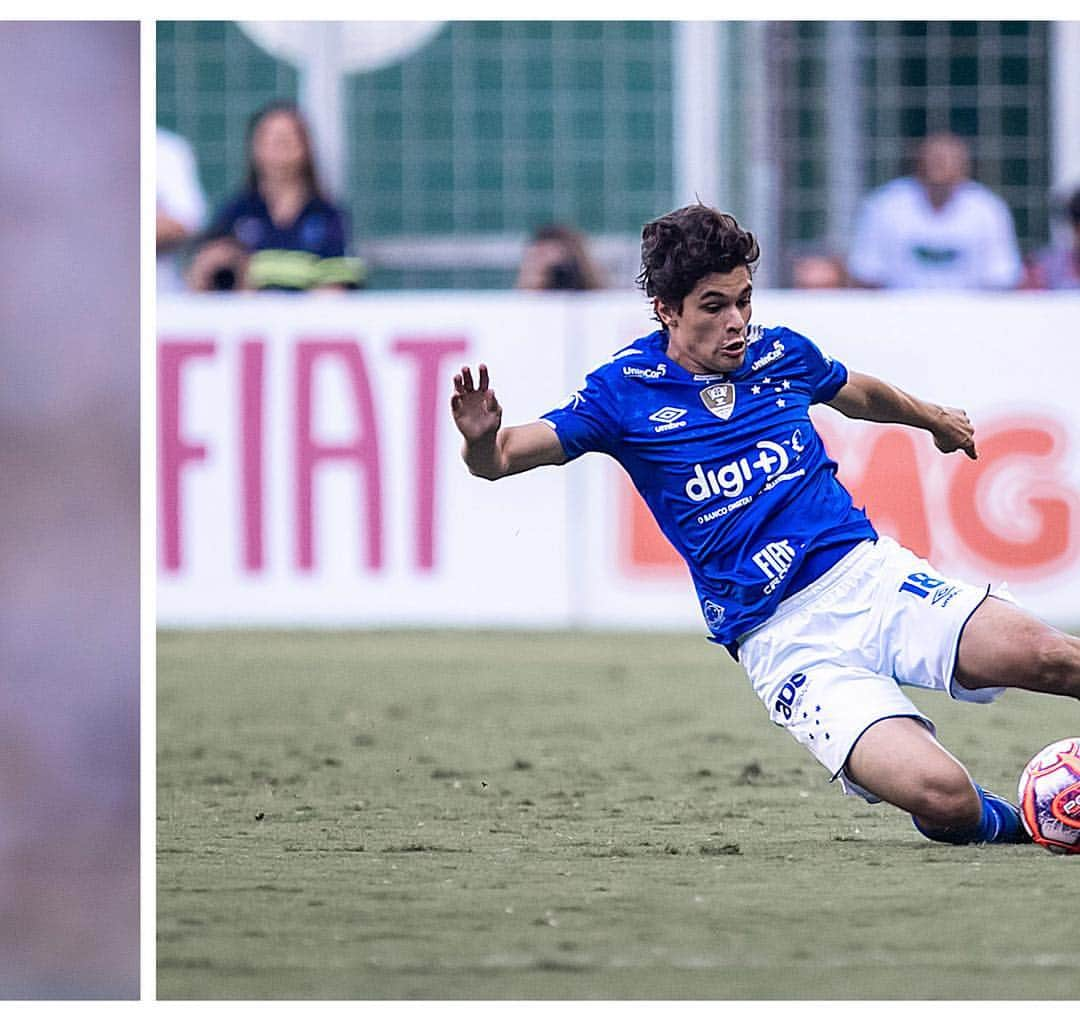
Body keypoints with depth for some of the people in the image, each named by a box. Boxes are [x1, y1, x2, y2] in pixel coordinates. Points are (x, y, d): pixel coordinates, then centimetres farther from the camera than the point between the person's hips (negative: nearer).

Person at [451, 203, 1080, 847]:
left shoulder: (782, 353, 8)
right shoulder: (627, 390, -3)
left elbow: (860, 394, 30)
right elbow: (501, 458, -6)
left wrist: (935, 419, 49)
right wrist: (480, 438, -30)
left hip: (869, 573, 4)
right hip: (782, 641, -4)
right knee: (944, 802, -24)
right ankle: (999, 823, 9)